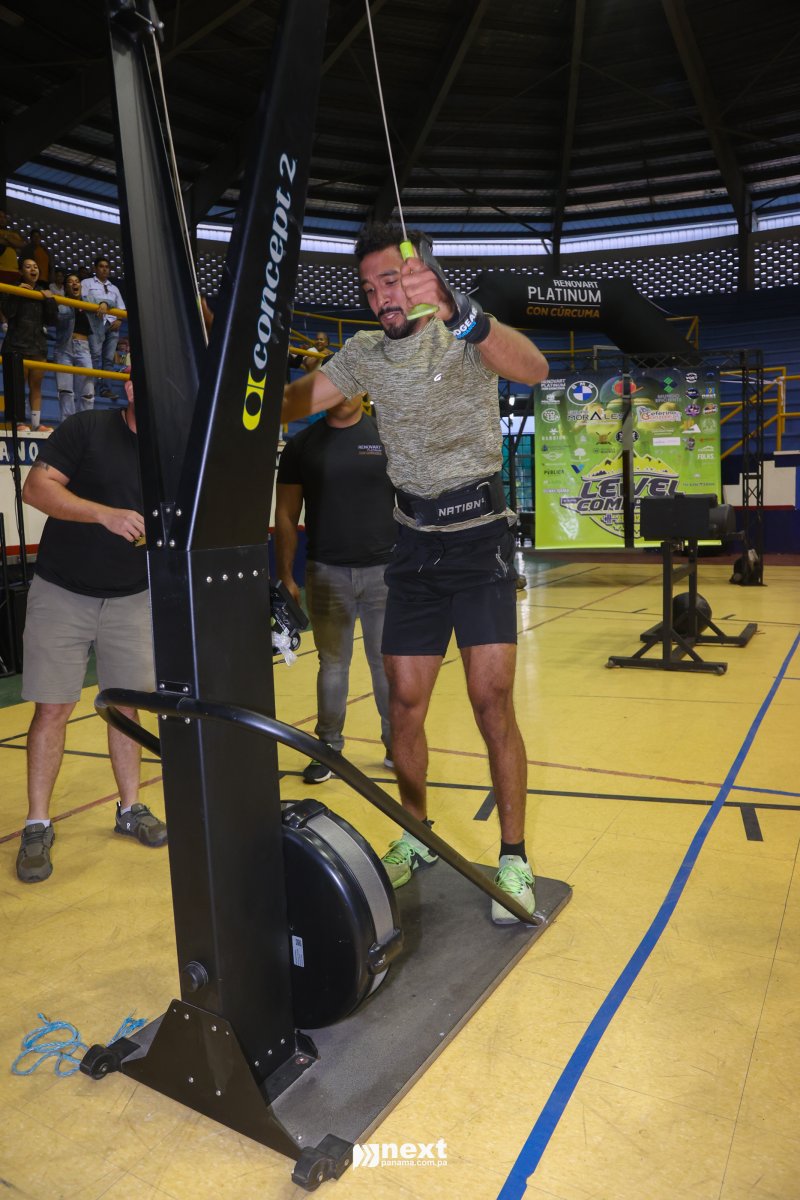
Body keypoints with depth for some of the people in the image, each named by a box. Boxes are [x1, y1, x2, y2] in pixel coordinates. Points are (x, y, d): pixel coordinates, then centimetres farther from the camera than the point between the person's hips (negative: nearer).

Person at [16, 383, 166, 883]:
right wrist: (105, 513, -30)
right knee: (52, 707, -1)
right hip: (62, 595, -3)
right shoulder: (86, 429, -9)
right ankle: (38, 825, 11)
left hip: (132, 599, 3)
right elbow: (37, 487, -18)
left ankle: (131, 808, 24)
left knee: (128, 704, 8)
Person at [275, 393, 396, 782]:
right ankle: (329, 748, 21)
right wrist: (285, 578, 1)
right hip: (326, 573, 0)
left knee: (388, 663, 7)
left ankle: (396, 745, 22)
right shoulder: (301, 444, 5)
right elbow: (286, 515, 6)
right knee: (333, 664, 8)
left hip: (384, 569, 0)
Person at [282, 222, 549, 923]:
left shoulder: (467, 332, -7)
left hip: (479, 535, -4)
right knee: (404, 703, 5)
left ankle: (513, 857, 6)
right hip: (415, 544, 4)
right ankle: (417, 838, 25)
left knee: (491, 697, -9)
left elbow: (534, 370, -27)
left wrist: (457, 312, -43)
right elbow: (298, 401, -3)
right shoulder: (365, 351, 7)